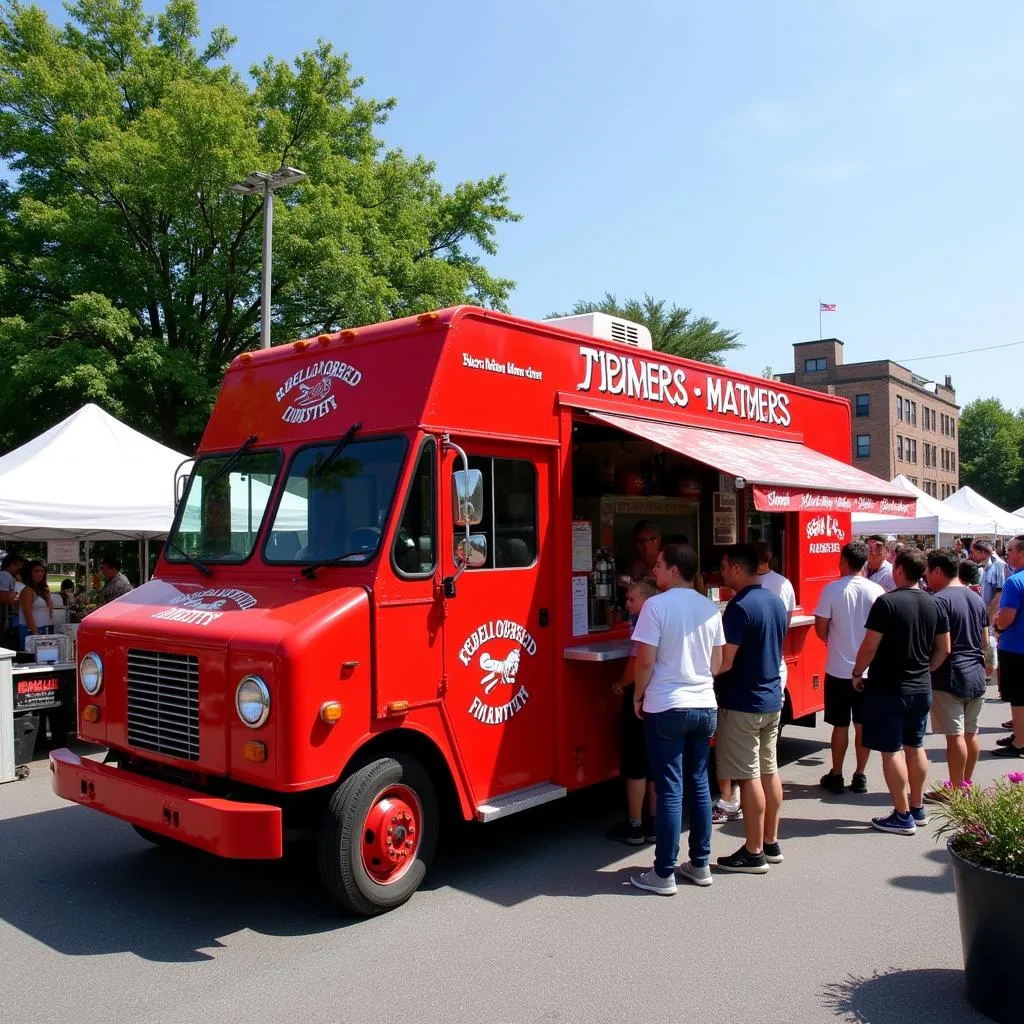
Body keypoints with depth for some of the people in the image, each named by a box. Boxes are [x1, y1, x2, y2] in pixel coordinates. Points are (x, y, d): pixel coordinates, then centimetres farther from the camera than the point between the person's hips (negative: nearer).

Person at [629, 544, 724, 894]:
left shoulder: (656, 605, -12)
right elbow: (716, 664, 9)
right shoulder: (710, 609, 6)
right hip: (704, 707, 6)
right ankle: (700, 865, 23)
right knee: (699, 785, 14)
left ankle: (664, 874, 7)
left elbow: (645, 660, -13)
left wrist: (638, 697, 1)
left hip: (666, 708, -6)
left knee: (670, 791, -1)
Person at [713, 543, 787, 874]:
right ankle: (771, 843, 26)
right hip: (772, 698, 9)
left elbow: (725, 662, -22)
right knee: (769, 771, 16)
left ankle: (754, 853, 7)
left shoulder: (739, 607, -20)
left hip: (743, 704, -9)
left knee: (749, 777, -1)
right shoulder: (775, 601, 7)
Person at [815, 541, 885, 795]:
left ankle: (836, 776, 16)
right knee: (863, 725, 11)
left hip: (838, 669, -2)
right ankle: (860, 777, 19)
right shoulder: (876, 591, -6)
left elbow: (821, 629, -8)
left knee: (840, 725, 8)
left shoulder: (831, 590, -11)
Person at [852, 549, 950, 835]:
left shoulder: (887, 602, -17)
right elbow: (944, 649, 9)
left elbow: (870, 645, -18)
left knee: (891, 750, 1)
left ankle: (903, 816, 5)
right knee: (914, 747, 18)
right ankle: (918, 808, 28)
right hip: (921, 689, 7)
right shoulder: (934, 605, 3)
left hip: (888, 688, -7)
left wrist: (858, 673, -4)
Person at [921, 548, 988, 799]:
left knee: (955, 735, -2)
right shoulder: (977, 599, 11)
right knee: (971, 732, 15)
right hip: (976, 675, 8)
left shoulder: (939, 600, -16)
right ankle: (967, 783, 26)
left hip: (949, 677, -8)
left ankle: (956, 790, 5)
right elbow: (985, 642, 17)